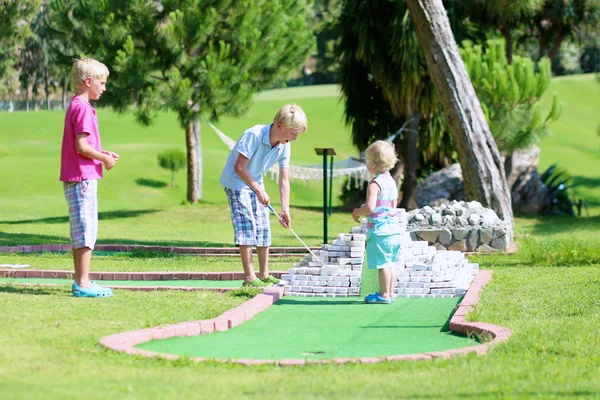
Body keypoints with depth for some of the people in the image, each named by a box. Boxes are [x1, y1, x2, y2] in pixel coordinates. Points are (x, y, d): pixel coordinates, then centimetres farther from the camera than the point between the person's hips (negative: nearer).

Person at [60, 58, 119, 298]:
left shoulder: (75, 107, 16)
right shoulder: (83, 108, -15)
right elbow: (81, 146, -21)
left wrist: (102, 154, 11)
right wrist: (105, 158, -9)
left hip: (75, 178, 10)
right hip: (83, 177, -10)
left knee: (81, 230, 14)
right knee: (87, 229, -8)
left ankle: (81, 281, 19)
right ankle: (83, 283, -8)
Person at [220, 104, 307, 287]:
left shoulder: (284, 146, -9)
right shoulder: (254, 135, -30)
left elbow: (284, 180, -4)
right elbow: (239, 167, -27)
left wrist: (285, 209, -9)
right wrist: (259, 191, -24)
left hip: (256, 183, 7)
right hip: (236, 181, -7)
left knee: (263, 228, 8)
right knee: (247, 226, -15)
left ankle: (264, 275, 18)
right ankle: (249, 277, -15)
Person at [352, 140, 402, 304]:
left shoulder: (375, 184, -16)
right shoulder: (391, 182, 12)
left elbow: (370, 207, -25)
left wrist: (357, 212, -9)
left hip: (379, 230, -9)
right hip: (393, 228, 9)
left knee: (382, 264, -4)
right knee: (390, 263, 14)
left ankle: (384, 295, 0)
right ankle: (390, 293, 19)